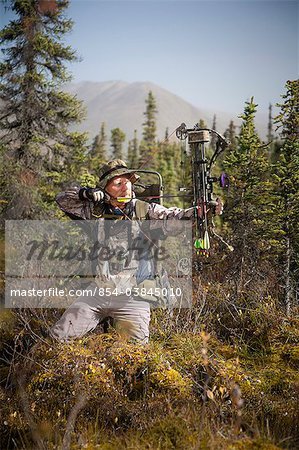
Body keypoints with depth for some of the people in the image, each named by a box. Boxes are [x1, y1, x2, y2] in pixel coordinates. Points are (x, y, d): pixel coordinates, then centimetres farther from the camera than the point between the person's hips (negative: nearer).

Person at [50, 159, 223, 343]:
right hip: (97, 293, 3)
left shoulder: (146, 212, -2)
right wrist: (85, 193, -11)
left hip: (133, 298, -3)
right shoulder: (97, 211, 6)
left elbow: (174, 217, -17)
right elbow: (63, 200, 10)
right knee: (60, 335, 2)